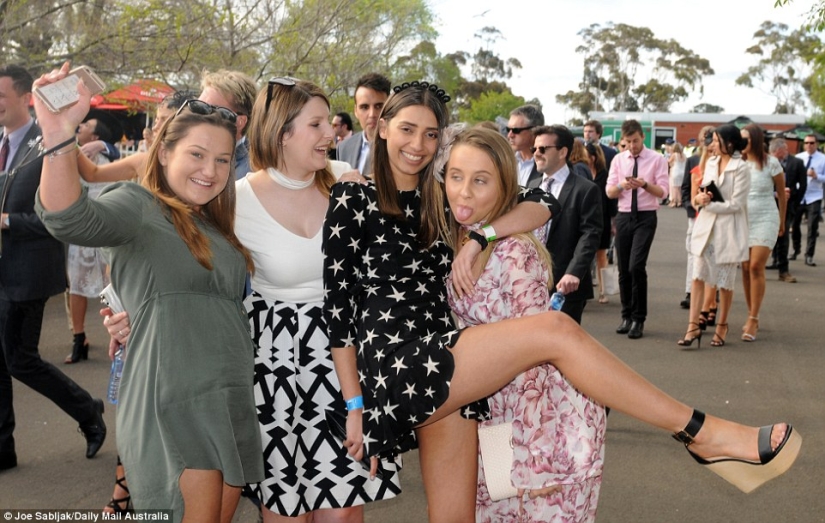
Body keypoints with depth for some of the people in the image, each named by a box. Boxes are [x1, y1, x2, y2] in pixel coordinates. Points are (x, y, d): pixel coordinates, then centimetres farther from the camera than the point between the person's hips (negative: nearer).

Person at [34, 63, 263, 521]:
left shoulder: (218, 228, 19)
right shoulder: (138, 206, -5)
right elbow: (71, 219, -25)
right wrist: (58, 134, -40)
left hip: (233, 400, 8)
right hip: (172, 398, -7)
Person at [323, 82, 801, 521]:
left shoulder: (439, 201, 14)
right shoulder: (353, 201, -1)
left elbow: (540, 209, 7)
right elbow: (337, 305, -4)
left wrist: (478, 239, -12)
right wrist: (355, 405, -6)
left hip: (438, 366, 6)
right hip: (394, 367, -6)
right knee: (555, 330, -19)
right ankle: (705, 435, -14)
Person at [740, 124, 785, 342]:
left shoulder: (771, 163, -5)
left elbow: (781, 193, 6)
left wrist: (782, 221, 12)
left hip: (764, 220, -3)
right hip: (742, 220, 3)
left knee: (756, 267, -12)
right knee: (745, 268, 3)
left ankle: (753, 320, -9)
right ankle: (752, 316, 14)